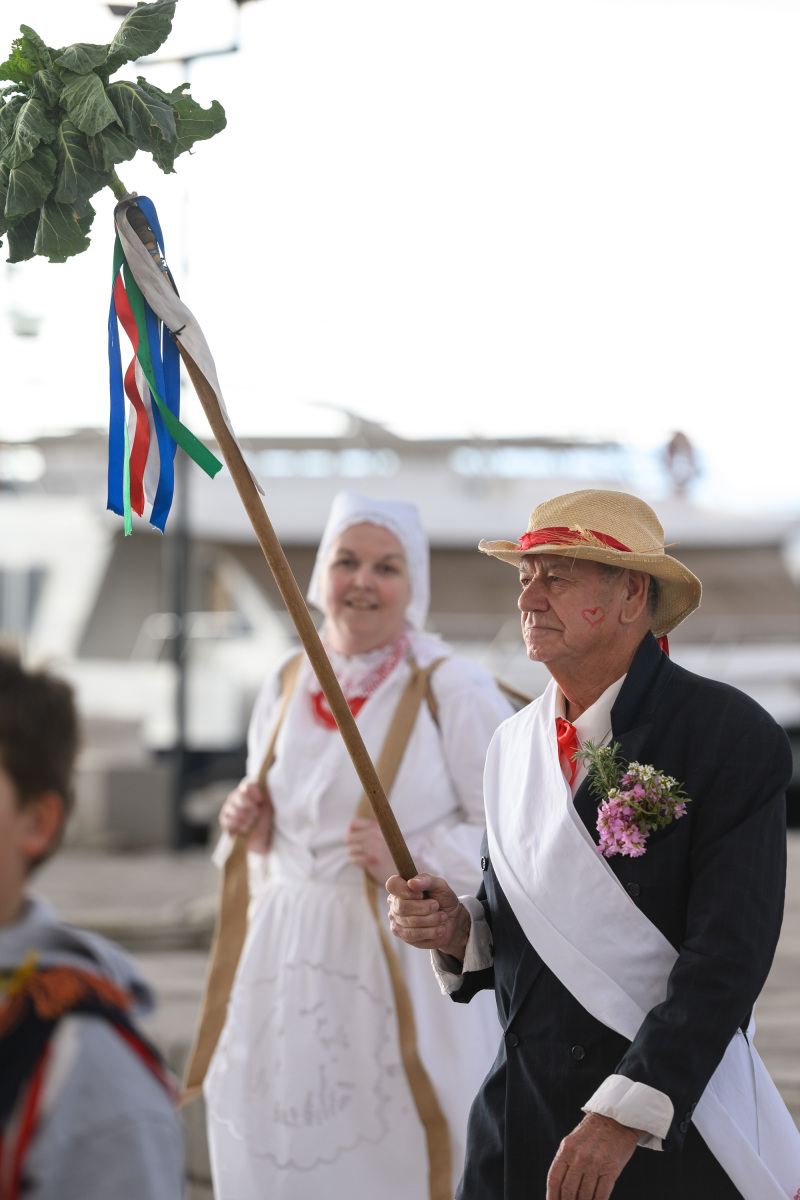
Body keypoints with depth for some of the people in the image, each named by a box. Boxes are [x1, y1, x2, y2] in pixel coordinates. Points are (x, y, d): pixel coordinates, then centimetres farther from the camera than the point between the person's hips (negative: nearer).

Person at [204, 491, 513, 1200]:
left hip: (405, 960, -5)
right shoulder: (284, 689, 11)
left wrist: (412, 863, -20)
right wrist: (254, 830, 2)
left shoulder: (453, 690, -7)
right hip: (290, 959, 5)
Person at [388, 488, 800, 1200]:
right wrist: (460, 929, -4)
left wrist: (624, 1117, -24)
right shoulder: (514, 746, 10)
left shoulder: (732, 736, -11)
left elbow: (727, 956, -18)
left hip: (671, 1131, -5)